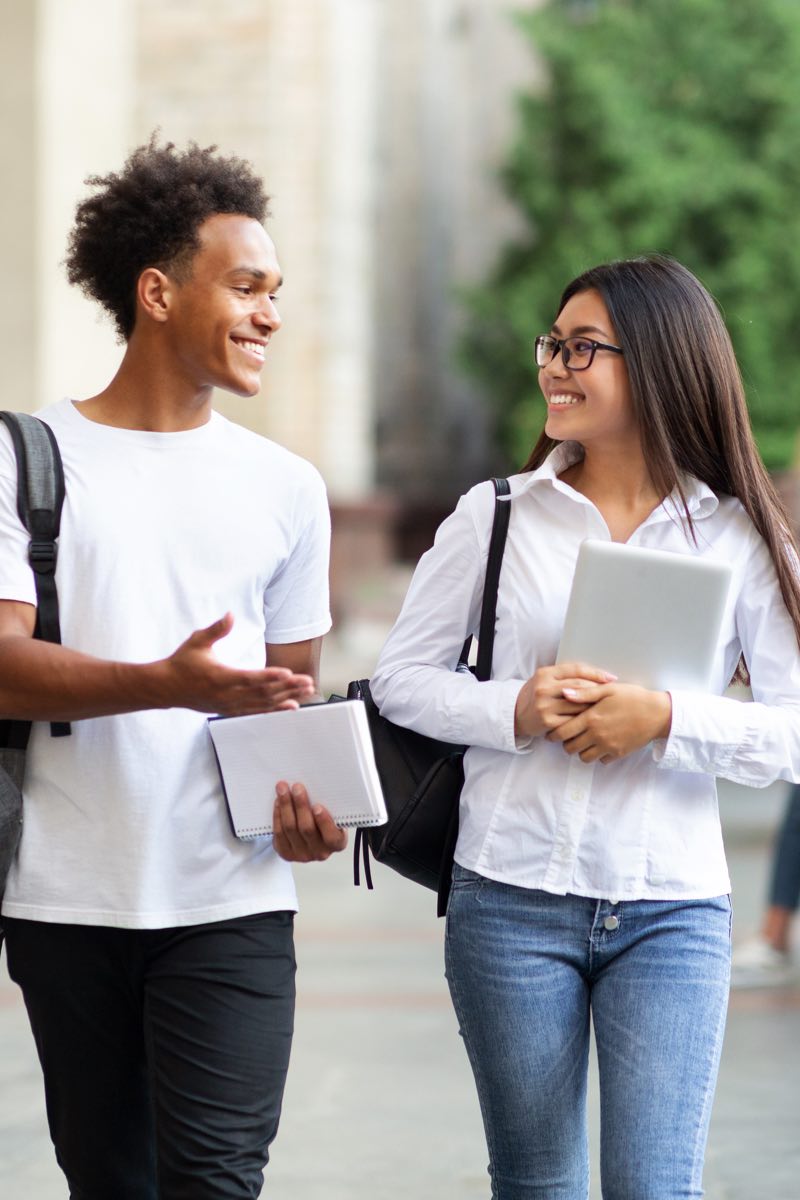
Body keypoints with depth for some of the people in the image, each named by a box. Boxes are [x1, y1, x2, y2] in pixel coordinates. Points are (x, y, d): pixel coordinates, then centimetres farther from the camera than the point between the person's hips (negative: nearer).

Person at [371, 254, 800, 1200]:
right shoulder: (497, 515, 3)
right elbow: (402, 677, 5)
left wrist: (666, 720, -19)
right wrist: (515, 711, -12)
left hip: (673, 912, -1)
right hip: (512, 900, 1)